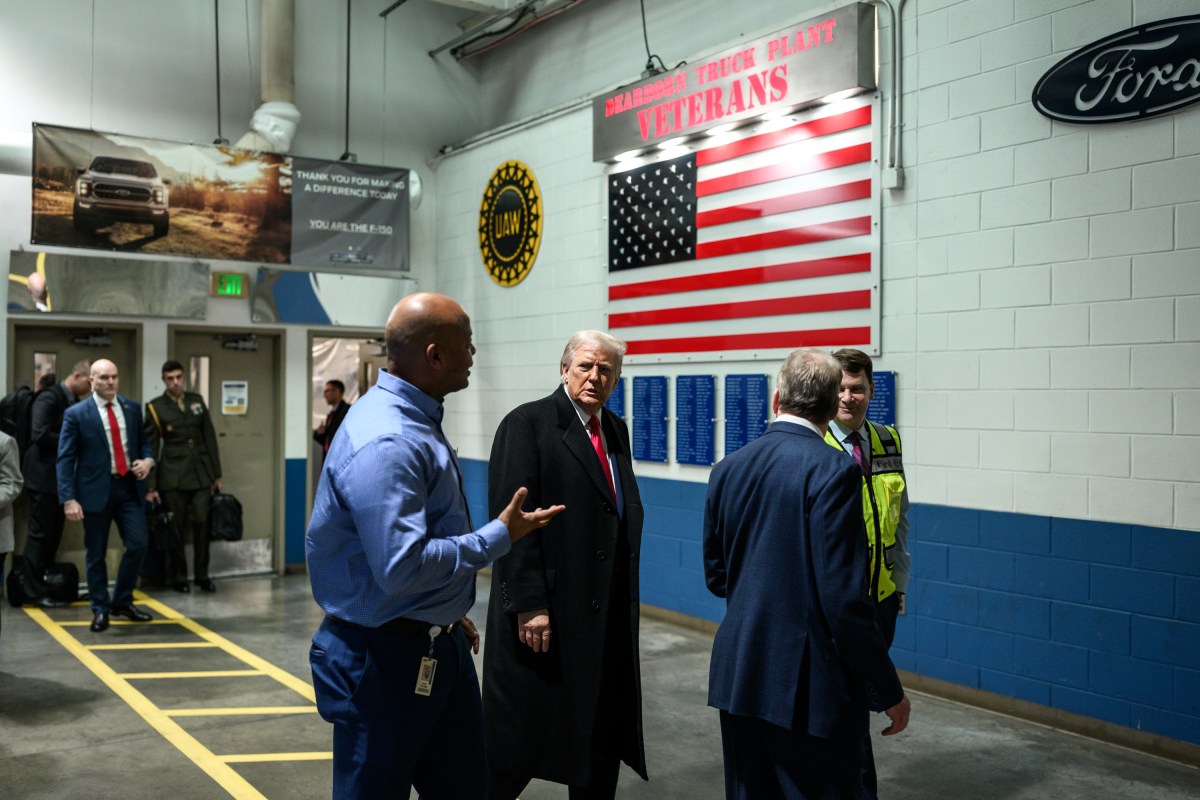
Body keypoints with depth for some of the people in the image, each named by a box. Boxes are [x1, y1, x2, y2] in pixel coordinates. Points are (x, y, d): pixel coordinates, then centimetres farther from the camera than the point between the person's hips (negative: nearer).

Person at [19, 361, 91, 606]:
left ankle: (44, 584, 20)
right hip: (45, 476, -8)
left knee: (53, 533, 12)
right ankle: (34, 591, 5)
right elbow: (40, 434, -24)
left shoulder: (75, 402, 11)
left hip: (62, 476, 8)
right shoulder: (49, 398, -14)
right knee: (40, 533, -2)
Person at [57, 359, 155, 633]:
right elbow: (65, 458, -7)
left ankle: (122, 601, 19)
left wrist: (147, 460, -6)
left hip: (129, 487, 4)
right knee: (96, 554, 6)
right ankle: (100, 609, 21)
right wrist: (69, 499, -14)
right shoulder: (76, 414, -5)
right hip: (96, 490, -3)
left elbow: (143, 441, 18)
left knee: (138, 544, -1)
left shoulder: (132, 408, 8)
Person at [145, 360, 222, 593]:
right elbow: (150, 448, -1)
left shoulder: (196, 400, 9)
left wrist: (216, 474, 10)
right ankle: (178, 577, 16)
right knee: (176, 528, 2)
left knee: (201, 523, -2)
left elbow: (210, 438, 12)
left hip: (201, 474, 2)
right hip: (173, 476, -2)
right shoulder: (155, 408, -1)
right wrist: (150, 487, -3)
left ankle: (202, 575, 10)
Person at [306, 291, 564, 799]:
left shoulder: (415, 419, 6)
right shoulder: (386, 442, -26)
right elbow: (402, 568, -30)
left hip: (440, 647, 10)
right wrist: (499, 537, -20)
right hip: (386, 659, -10)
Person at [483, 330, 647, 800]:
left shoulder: (616, 430, 12)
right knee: (518, 736, 6)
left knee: (603, 736, 16)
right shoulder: (528, 424, -10)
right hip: (546, 613, -7)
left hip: (609, 615, 7)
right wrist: (528, 605, -20)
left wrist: (626, 595, 9)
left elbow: (624, 515, 13)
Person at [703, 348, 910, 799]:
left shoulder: (727, 469, 3)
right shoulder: (833, 472, -16)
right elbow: (845, 599, -19)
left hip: (738, 677, 6)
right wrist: (888, 692, -9)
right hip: (810, 688, -6)